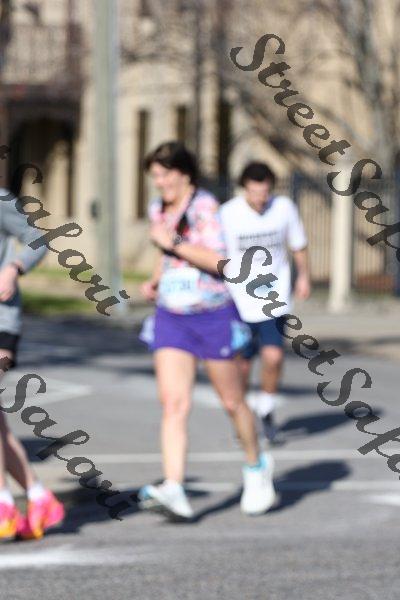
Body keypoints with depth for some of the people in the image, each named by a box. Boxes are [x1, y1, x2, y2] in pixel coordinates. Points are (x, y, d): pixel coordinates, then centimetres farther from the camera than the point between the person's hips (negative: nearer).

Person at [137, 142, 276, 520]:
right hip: (171, 318, 5)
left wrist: (173, 242, -22)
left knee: (232, 401, 10)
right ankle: (174, 492, -21)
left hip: (213, 316, -5)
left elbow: (219, 260, -24)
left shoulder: (205, 207, -14)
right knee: (173, 404, -11)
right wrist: (154, 281, 9)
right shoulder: (159, 209, 8)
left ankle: (256, 467, 35)